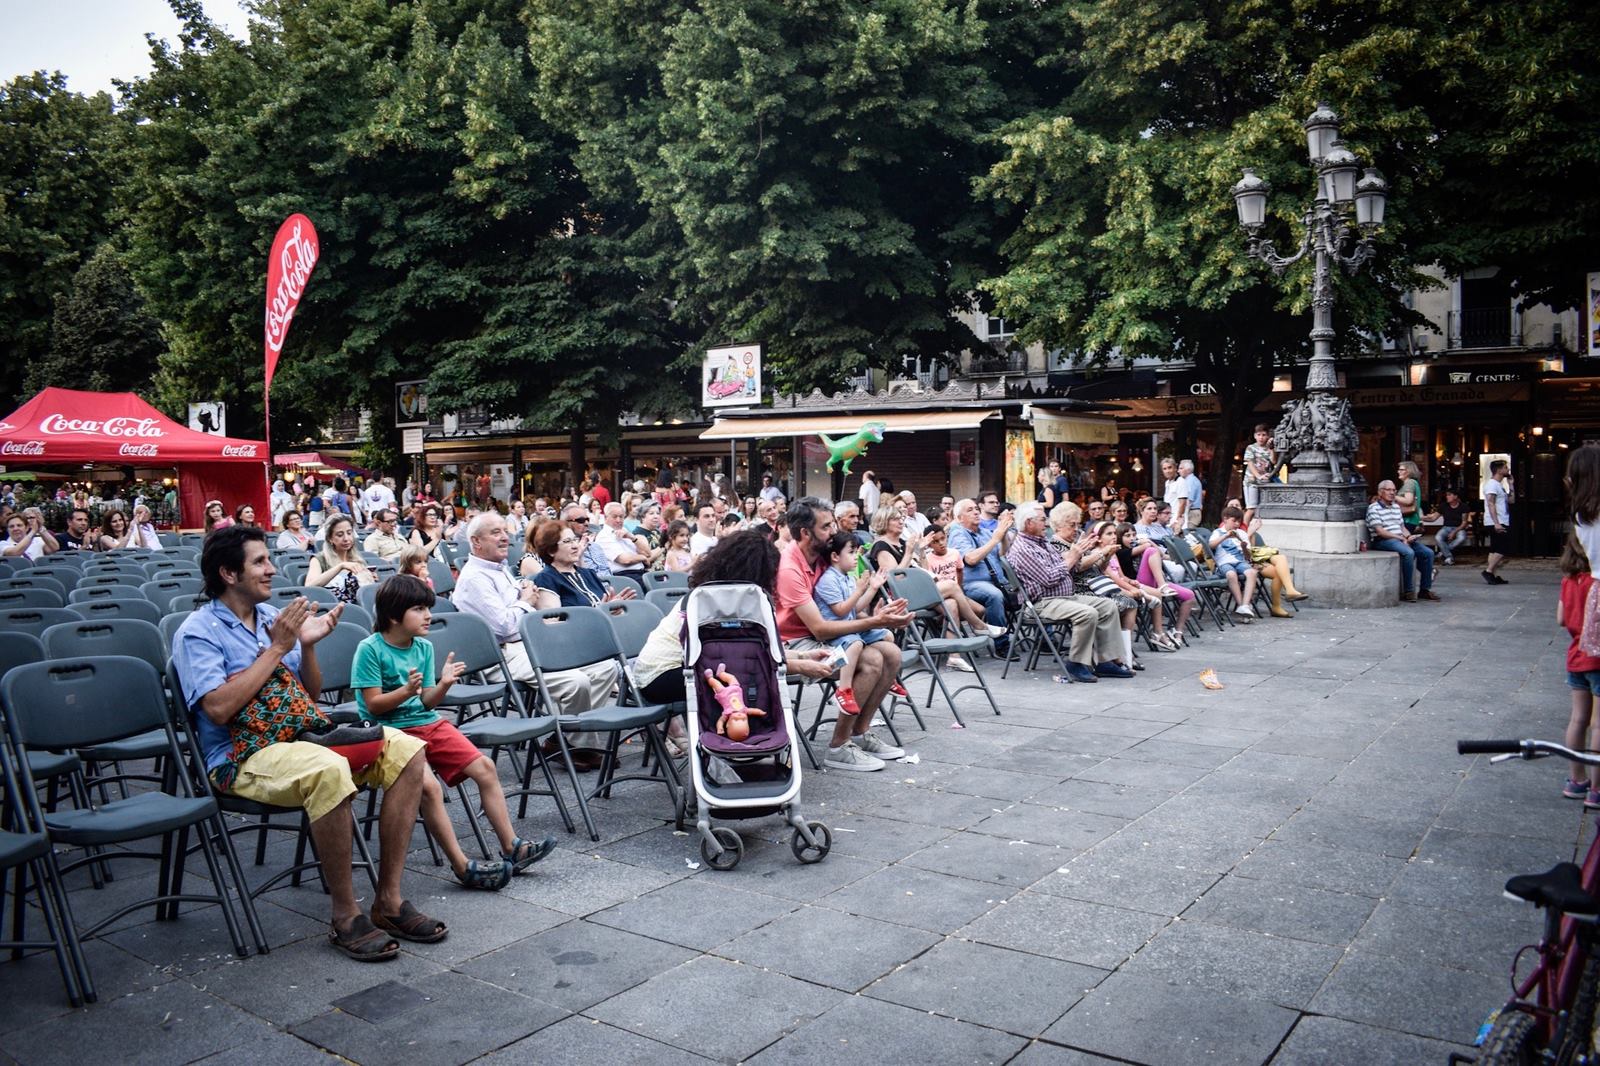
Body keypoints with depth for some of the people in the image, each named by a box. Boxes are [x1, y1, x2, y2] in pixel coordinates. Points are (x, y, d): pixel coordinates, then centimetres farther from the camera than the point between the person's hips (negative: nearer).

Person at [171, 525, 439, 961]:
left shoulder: (274, 616, 16)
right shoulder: (197, 632, -4)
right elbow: (219, 708, -18)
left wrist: (307, 645, 1)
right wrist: (276, 648, -13)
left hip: (306, 736, 7)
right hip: (244, 756, -7)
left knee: (408, 752, -15)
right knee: (330, 771, -38)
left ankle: (389, 899, -11)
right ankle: (345, 916, -23)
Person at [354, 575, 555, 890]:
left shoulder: (423, 648, 8)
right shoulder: (370, 649, -11)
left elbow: (426, 702, 8)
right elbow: (373, 704, -12)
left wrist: (443, 684, -10)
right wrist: (407, 691, -27)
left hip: (428, 723, 7)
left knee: (485, 767, -6)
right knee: (429, 786, -29)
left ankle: (512, 847, 1)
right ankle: (462, 866, -20)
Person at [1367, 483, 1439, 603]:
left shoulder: (1396, 506, 21)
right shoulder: (1373, 508, -5)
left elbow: (1402, 527, 21)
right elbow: (1380, 531, -14)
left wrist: (1408, 536, -3)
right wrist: (1402, 538, -16)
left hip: (1401, 539, 8)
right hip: (1383, 541, -8)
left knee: (1428, 553, -7)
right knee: (1409, 553, -33)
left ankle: (1425, 589, 1)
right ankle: (1408, 592, -26)